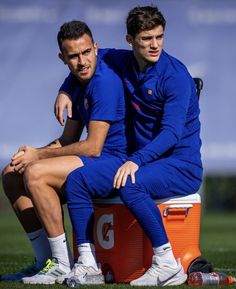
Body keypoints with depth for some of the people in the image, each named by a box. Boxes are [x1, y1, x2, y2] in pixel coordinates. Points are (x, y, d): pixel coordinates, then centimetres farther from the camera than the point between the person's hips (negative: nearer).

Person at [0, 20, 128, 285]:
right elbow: (68, 140, 19)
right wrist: (33, 154, 0)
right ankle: (45, 261, 4)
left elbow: (92, 147, -20)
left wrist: (39, 156, -12)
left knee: (35, 174, -27)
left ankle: (64, 267, -20)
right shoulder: (81, 83, 14)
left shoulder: (105, 82, -17)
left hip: (113, 161, -10)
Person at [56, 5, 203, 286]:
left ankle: (167, 265, -29)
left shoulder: (175, 76, -16)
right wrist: (65, 90, 13)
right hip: (145, 162, 7)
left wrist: (136, 161, -38)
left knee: (130, 186, -37)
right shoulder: (124, 62, 6)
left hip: (182, 166, -7)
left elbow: (172, 133, -25)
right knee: (77, 179, -10)